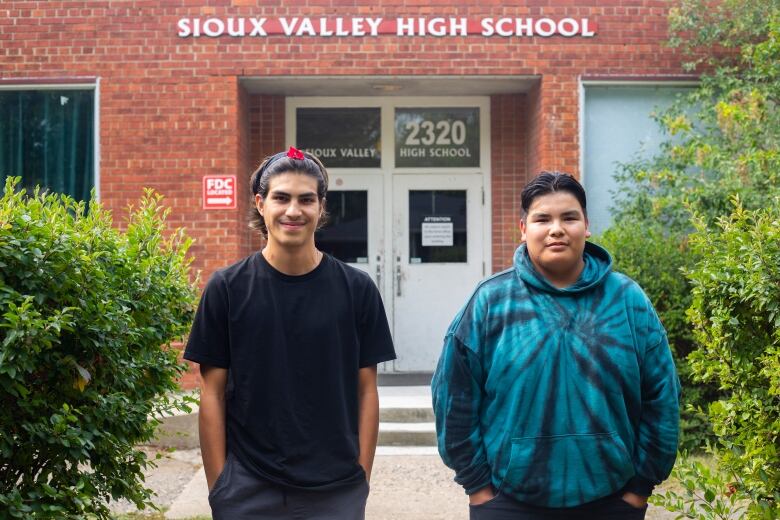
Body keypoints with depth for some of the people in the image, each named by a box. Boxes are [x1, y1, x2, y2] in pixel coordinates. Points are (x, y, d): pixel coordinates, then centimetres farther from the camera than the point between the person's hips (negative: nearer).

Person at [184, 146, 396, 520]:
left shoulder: (356, 289, -1)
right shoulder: (226, 288, -2)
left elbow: (366, 390, 2)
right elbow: (213, 393, -1)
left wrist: (362, 477, -2)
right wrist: (217, 484, -4)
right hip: (247, 490, 0)